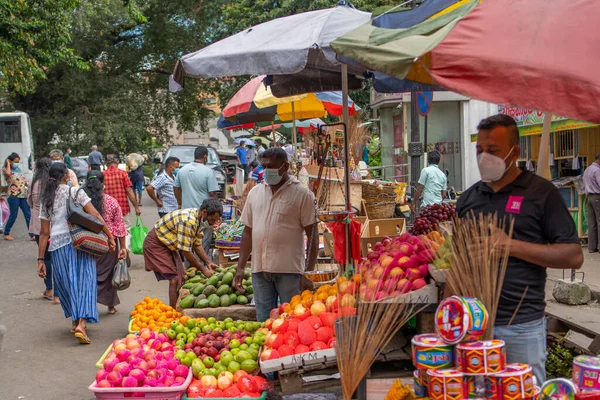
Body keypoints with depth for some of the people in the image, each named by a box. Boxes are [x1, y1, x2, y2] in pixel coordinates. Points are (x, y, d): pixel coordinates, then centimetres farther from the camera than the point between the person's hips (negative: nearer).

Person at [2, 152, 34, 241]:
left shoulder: (18, 169, 19)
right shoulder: (5, 169, 1)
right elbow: (8, 173, -22)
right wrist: (8, 163, -8)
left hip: (23, 195, 6)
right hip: (13, 195, -6)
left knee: (28, 215, 0)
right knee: (13, 215, -1)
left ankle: (32, 235, 0)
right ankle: (6, 234, 17)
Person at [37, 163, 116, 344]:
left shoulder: (46, 199, 10)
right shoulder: (75, 192, 1)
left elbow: (44, 232, 9)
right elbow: (95, 216, -8)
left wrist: (40, 259, 11)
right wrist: (110, 236, -4)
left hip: (57, 245, 4)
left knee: (65, 283, 17)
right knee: (84, 281, -3)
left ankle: (75, 320, 28)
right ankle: (81, 323, -17)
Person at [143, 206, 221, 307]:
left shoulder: (199, 220, -4)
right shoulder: (187, 221, -34)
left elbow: (197, 245, 5)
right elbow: (186, 252, -30)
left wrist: (208, 263, -5)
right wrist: (203, 269, -23)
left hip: (169, 245, 10)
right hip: (156, 244, -10)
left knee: (181, 278, 9)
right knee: (174, 279, -16)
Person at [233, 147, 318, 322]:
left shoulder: (302, 193, -3)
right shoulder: (255, 193, 12)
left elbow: (312, 235, -4)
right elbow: (248, 232, 16)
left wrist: (309, 272, -10)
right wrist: (240, 268, 12)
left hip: (290, 270, -4)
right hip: (259, 269, 5)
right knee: (263, 322, 10)